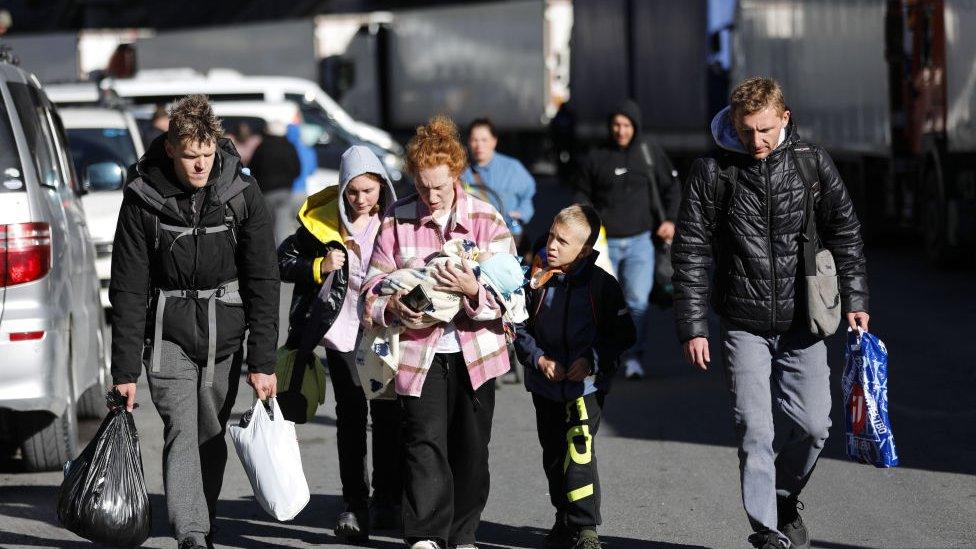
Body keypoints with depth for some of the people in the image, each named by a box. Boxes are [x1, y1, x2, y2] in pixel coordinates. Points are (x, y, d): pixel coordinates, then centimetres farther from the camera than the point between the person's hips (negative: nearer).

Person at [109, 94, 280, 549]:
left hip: (225, 333, 2)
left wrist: (263, 361, -8)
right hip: (168, 332, -2)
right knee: (182, 431, -15)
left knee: (212, 435, 8)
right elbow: (128, 289, -6)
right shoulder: (142, 198, -10)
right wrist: (125, 371, -9)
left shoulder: (242, 193, -6)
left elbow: (263, 282, -4)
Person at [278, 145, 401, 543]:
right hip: (343, 331, -1)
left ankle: (388, 499, 18)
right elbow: (284, 261, 2)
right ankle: (355, 503, 1)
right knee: (350, 414, -2)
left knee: (387, 413, 4)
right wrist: (319, 267, -14)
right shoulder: (322, 220, -5)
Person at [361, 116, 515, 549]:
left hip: (473, 350, 1)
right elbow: (373, 286, 3)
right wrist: (391, 307, -19)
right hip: (418, 350, -1)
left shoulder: (486, 219, 0)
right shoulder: (396, 220, 1)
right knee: (425, 441, -12)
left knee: (471, 446, 8)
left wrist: (474, 291, -25)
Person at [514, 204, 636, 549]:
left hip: (586, 385, -4)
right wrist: (538, 358, -9)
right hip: (545, 386, 4)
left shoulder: (601, 284, -8)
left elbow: (623, 335, -4)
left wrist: (593, 360, -16)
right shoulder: (537, 279, 0)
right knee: (553, 455, 13)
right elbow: (520, 327, 7)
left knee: (579, 450, -16)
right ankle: (565, 521, 29)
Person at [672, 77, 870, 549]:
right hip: (744, 326, -2)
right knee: (754, 429, -7)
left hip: (801, 322, 2)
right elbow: (690, 253, -3)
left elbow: (844, 233, 9)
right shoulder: (712, 172, -6)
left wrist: (854, 299, 4)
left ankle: (784, 500, 29)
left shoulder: (812, 164, -1)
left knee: (813, 425, 2)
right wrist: (693, 327, -7)